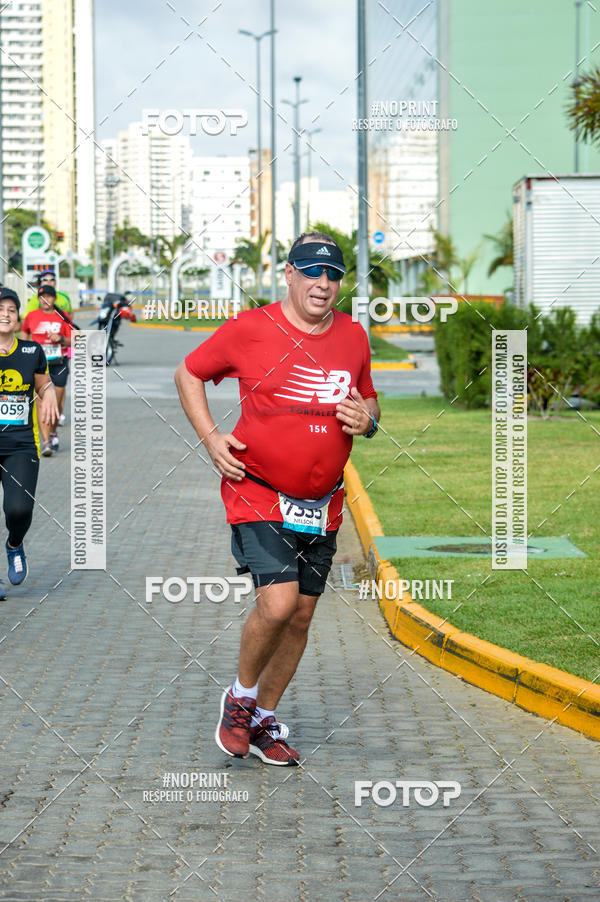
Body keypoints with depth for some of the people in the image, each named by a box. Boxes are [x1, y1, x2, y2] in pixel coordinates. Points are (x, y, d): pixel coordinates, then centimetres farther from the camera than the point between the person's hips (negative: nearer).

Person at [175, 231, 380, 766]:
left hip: (321, 504, 5)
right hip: (259, 493, -5)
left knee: (301, 615, 8)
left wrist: (367, 418, -4)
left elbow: (369, 398, 20)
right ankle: (240, 698, 7)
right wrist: (210, 437, -6)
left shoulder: (353, 336, 5)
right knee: (278, 602, -19)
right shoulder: (250, 330, -8)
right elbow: (189, 373, 5)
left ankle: (264, 720, 26)